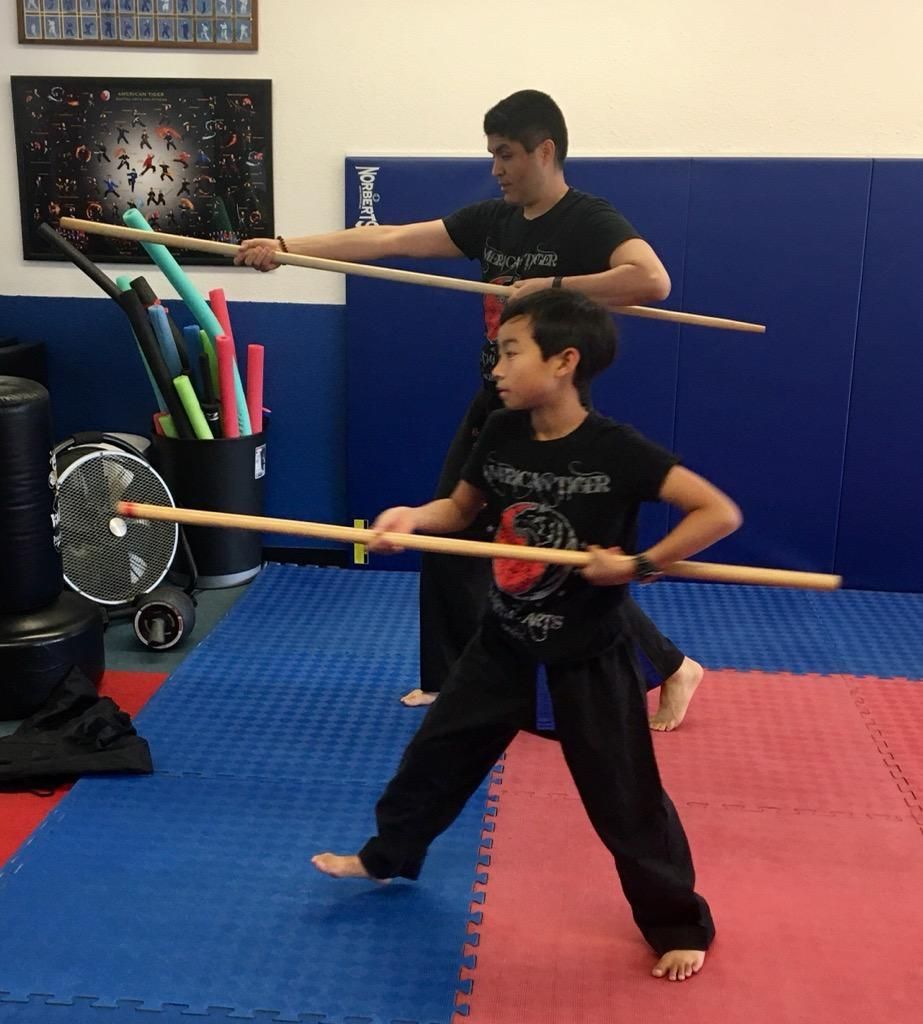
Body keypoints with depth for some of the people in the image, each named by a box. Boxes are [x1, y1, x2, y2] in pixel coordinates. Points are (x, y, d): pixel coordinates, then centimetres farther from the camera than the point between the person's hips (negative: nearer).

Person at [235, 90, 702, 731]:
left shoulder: (590, 222, -15)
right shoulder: (492, 220, 6)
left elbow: (653, 280, -35)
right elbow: (387, 239, 3)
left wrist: (549, 287, -29)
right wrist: (285, 247, -1)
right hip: (493, 408, 8)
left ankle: (674, 668, 19)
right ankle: (452, 681, 31)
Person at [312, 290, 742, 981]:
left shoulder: (617, 450, -23)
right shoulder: (501, 434, -6)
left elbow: (720, 513, -23)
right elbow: (460, 510, 9)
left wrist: (639, 566, -24)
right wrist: (412, 517, -11)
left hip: (588, 655, -5)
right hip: (505, 640, 5)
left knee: (624, 797, 5)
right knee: (439, 750, 18)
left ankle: (680, 924, 27)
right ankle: (388, 855, 43)